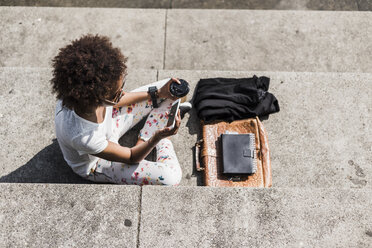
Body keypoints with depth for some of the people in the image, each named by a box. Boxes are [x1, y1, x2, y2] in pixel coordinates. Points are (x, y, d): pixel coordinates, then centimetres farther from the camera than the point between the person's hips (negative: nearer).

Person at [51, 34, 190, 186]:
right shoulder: (84, 137, -45)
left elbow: (114, 102, -4)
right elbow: (131, 157, -26)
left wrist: (158, 93, -11)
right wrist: (158, 137, -44)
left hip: (109, 122, 6)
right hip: (96, 163, -5)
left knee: (170, 88, -1)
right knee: (170, 177, -24)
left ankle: (145, 139, 15)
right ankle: (162, 141, 7)